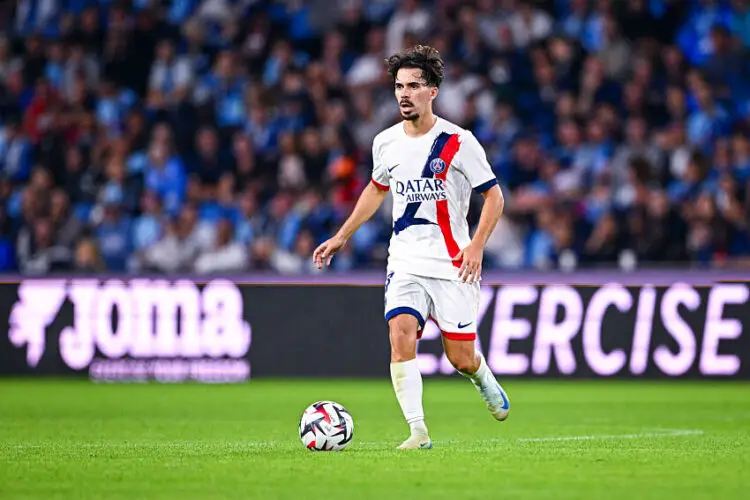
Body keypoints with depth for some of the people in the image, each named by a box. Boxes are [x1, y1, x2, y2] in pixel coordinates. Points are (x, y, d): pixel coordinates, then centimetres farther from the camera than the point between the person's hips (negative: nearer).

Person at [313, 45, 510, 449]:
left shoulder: (458, 142, -9)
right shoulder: (386, 143, 5)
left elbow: (493, 197, -3)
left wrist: (476, 245, -17)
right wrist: (341, 237, 22)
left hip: (452, 264, -3)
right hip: (405, 262, 3)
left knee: (462, 359, 0)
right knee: (401, 335, -21)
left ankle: (484, 380, 37)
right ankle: (418, 431, -18)